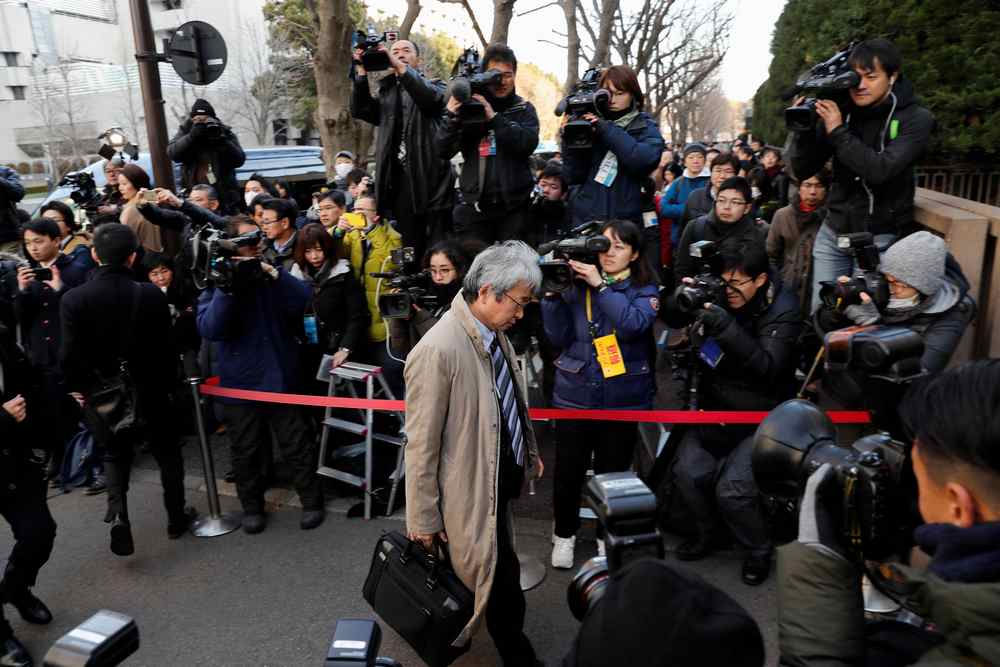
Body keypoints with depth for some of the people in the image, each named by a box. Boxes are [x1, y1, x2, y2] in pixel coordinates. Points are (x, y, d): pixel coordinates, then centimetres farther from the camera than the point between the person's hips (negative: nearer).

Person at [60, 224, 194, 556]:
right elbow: (166, 348, -10)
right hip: (150, 392, -1)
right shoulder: (151, 295, -17)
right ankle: (176, 517, 26)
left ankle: (117, 512, 0)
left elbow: (70, 354, -13)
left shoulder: (74, 299, -14)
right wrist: (168, 384, 6)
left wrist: (81, 388, 5)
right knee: (167, 453, 17)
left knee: (115, 454, 21)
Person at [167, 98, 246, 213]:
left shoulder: (225, 133, 7)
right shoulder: (185, 131, 10)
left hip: (224, 196, 0)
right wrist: (192, 136, -18)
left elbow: (239, 160, -5)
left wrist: (222, 141, -17)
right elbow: (172, 153, -7)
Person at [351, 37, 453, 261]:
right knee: (409, 251, 5)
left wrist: (400, 66, -21)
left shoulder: (433, 85, 11)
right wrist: (361, 71, -5)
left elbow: (432, 97, -13)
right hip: (399, 182, 3)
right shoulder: (386, 94, 20)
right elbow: (360, 110, 4)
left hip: (430, 178, -3)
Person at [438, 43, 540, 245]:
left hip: (513, 206, 0)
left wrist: (494, 117, -19)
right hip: (474, 204, 0)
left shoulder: (524, 109, 8)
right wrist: (451, 117, -15)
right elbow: (444, 151, 1)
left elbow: (528, 143, -11)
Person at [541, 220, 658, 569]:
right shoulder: (577, 285, 3)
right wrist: (552, 295, -13)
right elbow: (559, 337, -2)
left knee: (612, 472, 10)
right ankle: (564, 534, 29)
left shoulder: (645, 291, 1)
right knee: (568, 471, 5)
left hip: (623, 398, -1)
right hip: (575, 394, 1)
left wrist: (600, 285, -21)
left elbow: (633, 324, -21)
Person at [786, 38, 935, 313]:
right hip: (833, 232, 4)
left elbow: (881, 170, -23)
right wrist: (803, 127, -16)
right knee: (820, 311, 7)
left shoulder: (916, 119, -8)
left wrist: (838, 132, -23)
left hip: (879, 237, -3)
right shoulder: (840, 111, 0)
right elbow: (803, 170, 0)